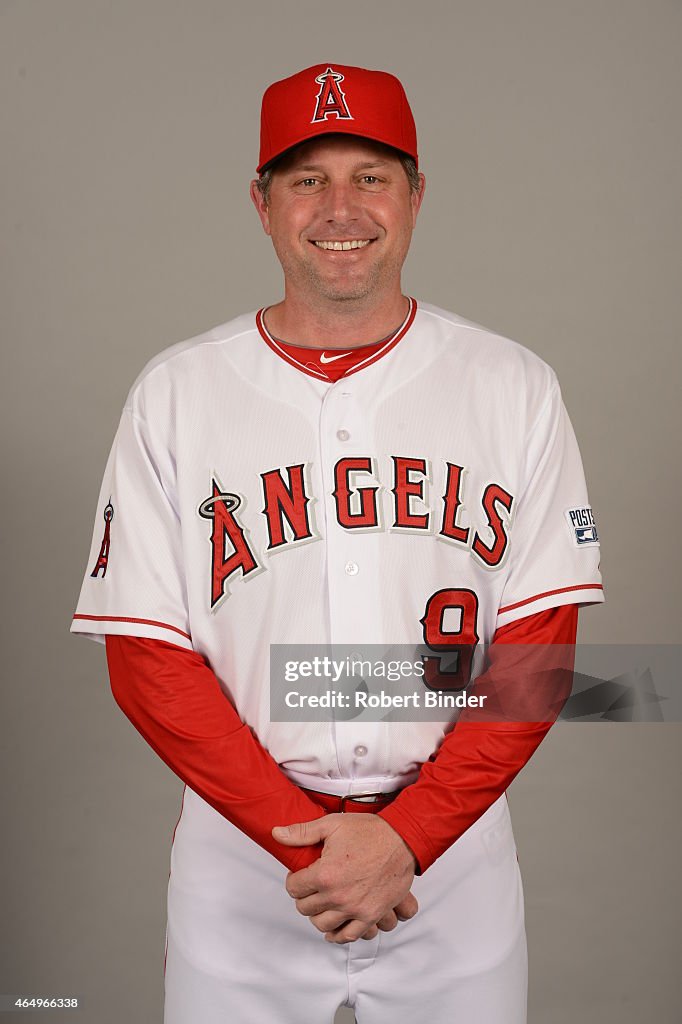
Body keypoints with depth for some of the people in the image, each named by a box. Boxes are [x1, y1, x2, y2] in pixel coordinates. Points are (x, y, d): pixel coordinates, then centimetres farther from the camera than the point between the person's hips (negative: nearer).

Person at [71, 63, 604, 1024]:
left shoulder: (514, 386, -1)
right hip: (238, 854, 0)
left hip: (454, 850, 1)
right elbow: (145, 657, -5)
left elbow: (539, 647, -4)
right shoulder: (174, 392, -2)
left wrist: (404, 835, -14)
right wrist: (305, 838, -14)